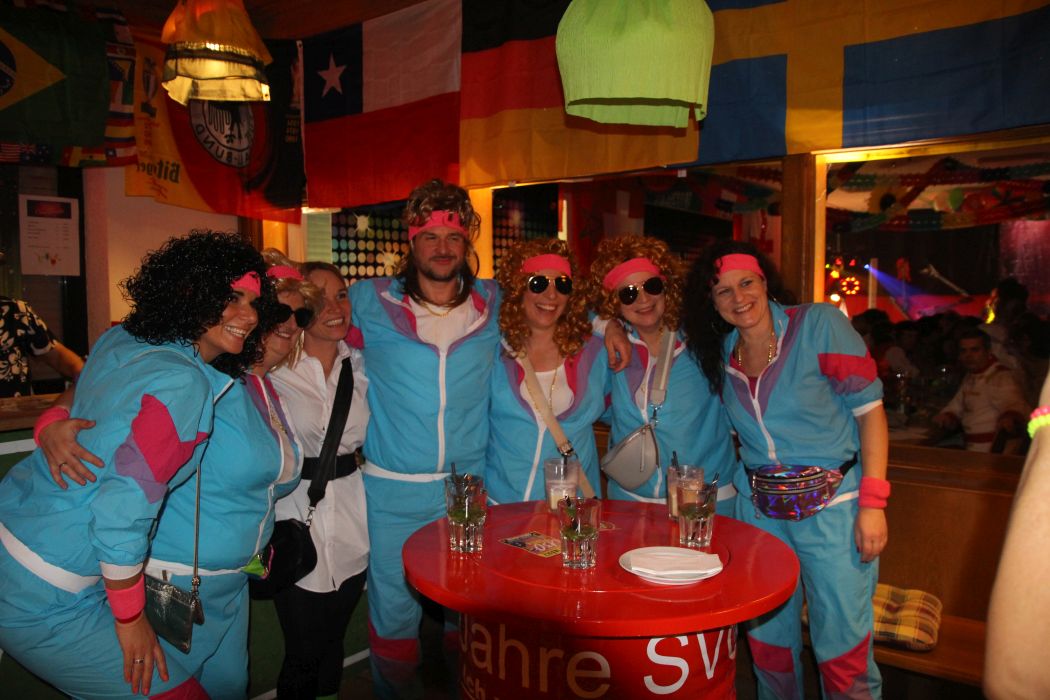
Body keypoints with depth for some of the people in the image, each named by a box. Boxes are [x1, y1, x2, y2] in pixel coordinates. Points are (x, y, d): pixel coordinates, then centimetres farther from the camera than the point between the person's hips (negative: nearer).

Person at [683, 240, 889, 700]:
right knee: (768, 637, 14)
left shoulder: (819, 324, -9)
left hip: (832, 506, -4)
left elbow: (869, 408, -9)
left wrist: (872, 503, -15)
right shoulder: (720, 352, 4)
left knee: (842, 650, 0)